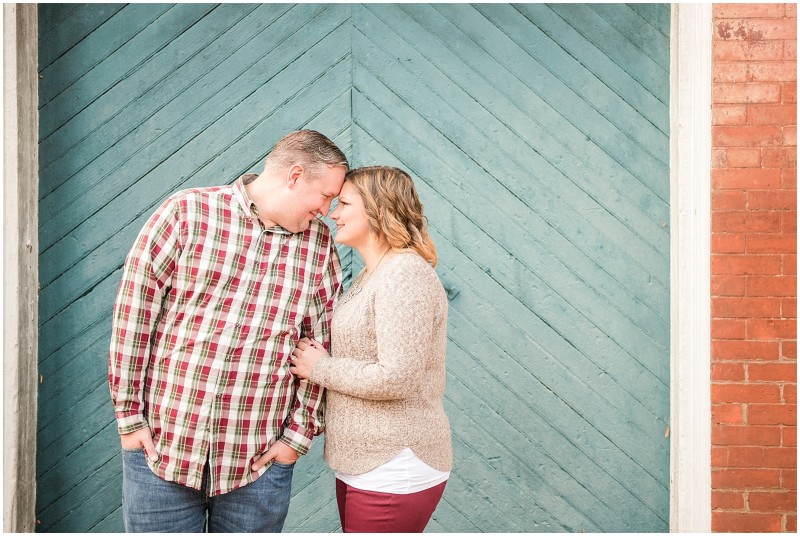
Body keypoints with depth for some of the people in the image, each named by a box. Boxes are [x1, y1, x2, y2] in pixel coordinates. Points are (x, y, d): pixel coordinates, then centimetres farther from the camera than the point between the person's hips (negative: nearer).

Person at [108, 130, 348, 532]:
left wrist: (300, 432, 3)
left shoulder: (320, 244, 5)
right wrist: (128, 414, -4)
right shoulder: (187, 212, -5)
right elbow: (134, 311, -4)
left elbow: (323, 345, 7)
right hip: (161, 444, -2)